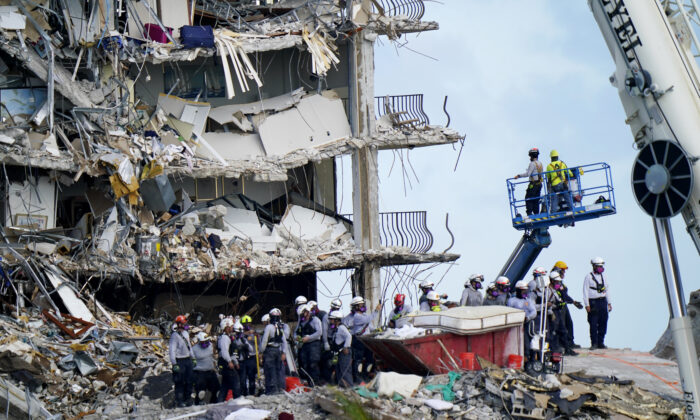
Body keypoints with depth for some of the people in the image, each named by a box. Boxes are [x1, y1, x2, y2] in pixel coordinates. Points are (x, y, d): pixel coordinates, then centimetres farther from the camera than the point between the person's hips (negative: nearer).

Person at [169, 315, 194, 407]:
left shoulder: (186, 333, 10)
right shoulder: (175, 336, -15)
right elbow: (172, 350, -17)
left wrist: (192, 357, 21)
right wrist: (174, 364, -21)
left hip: (188, 359, 8)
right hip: (179, 361, -8)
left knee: (189, 380, 12)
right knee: (180, 382, -2)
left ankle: (187, 399, 24)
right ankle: (179, 401, 8)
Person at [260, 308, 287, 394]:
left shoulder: (269, 327, -12)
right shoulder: (281, 328, 7)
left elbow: (264, 341, -10)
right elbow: (284, 342, 10)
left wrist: (261, 351, -1)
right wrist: (283, 353, 14)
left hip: (269, 350, -6)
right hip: (278, 350, 6)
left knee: (269, 370, -3)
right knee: (277, 369, 12)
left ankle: (272, 388, -7)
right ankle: (279, 387, 12)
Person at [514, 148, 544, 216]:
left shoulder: (532, 163, -13)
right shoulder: (540, 164, 14)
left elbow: (527, 174, -20)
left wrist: (519, 175, -14)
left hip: (533, 184, -8)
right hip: (539, 184, 8)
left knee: (528, 199, -5)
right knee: (536, 200, 12)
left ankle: (529, 213, -11)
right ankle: (536, 214, 10)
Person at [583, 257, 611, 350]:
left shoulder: (603, 277, 15)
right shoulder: (588, 277, -2)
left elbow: (607, 289, 20)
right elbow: (585, 291, -5)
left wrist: (609, 303, 15)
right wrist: (587, 305, -11)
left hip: (603, 301, 5)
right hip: (593, 302, -5)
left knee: (603, 323, 5)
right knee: (593, 324, -5)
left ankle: (601, 342, 14)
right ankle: (594, 343, 3)